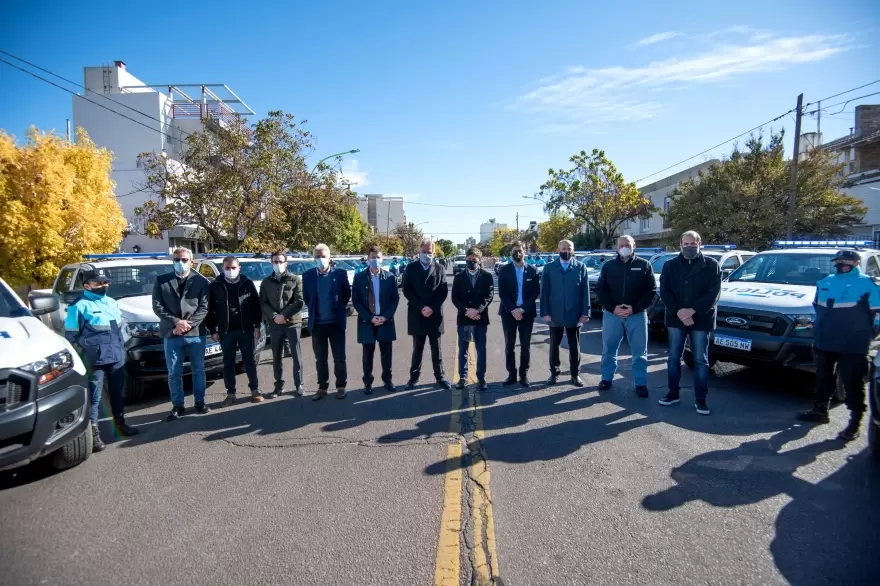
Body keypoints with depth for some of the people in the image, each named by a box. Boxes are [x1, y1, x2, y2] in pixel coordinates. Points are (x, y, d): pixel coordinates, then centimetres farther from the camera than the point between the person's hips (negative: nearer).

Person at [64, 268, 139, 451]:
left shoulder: (112, 302, 14)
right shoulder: (79, 306, -7)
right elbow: (71, 336, -8)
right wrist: (83, 357, -11)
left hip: (117, 358, 7)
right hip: (94, 361, -6)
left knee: (118, 393, 15)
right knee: (94, 397, -2)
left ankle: (120, 423, 29)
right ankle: (93, 433, 4)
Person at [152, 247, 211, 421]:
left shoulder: (201, 281, 3)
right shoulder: (161, 281, 6)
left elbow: (204, 307, -2)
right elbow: (157, 306, 0)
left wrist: (188, 323, -14)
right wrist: (175, 322, -13)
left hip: (196, 333, 0)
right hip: (171, 334, 1)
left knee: (198, 370, 9)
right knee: (174, 373, 6)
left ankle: (200, 402, 22)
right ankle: (177, 406, 18)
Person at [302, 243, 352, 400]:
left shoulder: (340, 274, -5)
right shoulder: (308, 275, 0)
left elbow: (347, 294, 5)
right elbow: (306, 297, 13)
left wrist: (339, 309, 8)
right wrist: (314, 310, 11)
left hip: (336, 322, -2)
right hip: (317, 323, 2)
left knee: (339, 357, 6)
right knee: (320, 358, 10)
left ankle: (341, 386, 19)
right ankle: (322, 388, 21)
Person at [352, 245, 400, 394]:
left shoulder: (389, 277, 0)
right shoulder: (359, 277, -2)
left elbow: (395, 298, 0)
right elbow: (355, 301, -3)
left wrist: (385, 316, -11)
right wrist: (369, 317, -13)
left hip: (385, 321, 1)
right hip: (367, 321, -1)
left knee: (386, 353, 10)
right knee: (368, 354, 8)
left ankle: (387, 380, 24)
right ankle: (368, 382, 18)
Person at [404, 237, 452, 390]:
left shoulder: (439, 268, 4)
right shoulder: (411, 268, 3)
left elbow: (444, 291, -1)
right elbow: (407, 291, -3)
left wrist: (432, 308, -12)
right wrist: (421, 307, -12)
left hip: (435, 314, 0)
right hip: (417, 314, 0)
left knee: (436, 348, 9)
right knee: (417, 349, 8)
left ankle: (440, 377, 17)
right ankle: (414, 377, 18)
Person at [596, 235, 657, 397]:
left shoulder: (644, 265, 3)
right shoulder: (608, 266, 6)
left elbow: (651, 290, -1)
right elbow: (600, 289, 2)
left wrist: (634, 308, -13)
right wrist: (612, 308, -11)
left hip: (637, 314, -1)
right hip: (611, 314, 1)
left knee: (639, 351, 4)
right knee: (609, 349, 9)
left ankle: (641, 383, 14)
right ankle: (607, 378, 23)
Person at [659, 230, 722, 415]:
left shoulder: (712, 265, 1)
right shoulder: (670, 265, 6)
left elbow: (713, 293, -7)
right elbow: (664, 292, -1)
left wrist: (692, 310, -18)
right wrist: (678, 312, -15)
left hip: (701, 319, -2)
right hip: (676, 318, 2)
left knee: (701, 360, 4)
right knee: (674, 357, 9)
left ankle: (700, 399, 12)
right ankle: (673, 393, 22)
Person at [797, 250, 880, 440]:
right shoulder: (826, 282, 12)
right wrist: (818, 332, 19)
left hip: (852, 346, -6)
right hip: (824, 342, 7)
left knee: (853, 385, -3)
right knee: (823, 379, 19)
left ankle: (855, 423, 4)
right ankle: (820, 410, 33)